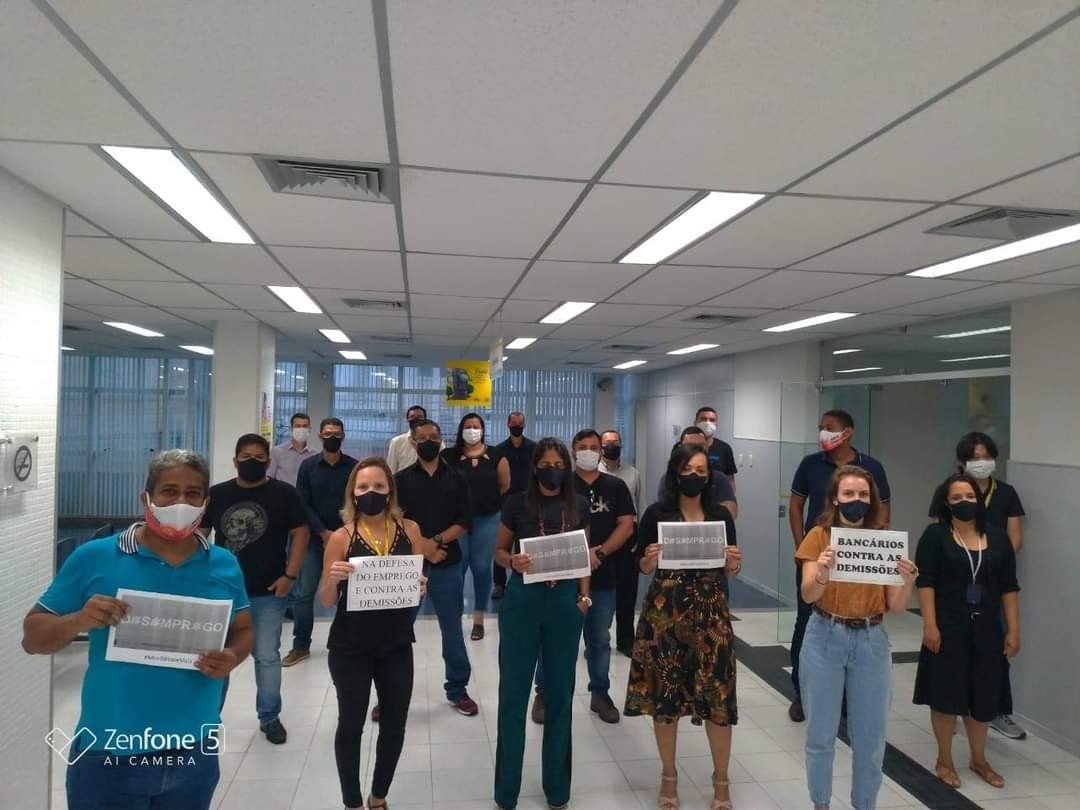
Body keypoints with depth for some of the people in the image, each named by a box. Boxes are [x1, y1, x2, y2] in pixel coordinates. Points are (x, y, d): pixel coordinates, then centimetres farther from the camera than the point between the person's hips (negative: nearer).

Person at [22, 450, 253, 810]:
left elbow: (244, 629, 9)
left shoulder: (225, 564, -1)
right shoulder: (93, 558, -8)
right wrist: (79, 620, -21)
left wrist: (233, 658, -12)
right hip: (107, 754, -2)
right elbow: (32, 637, -2)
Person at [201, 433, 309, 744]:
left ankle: (270, 717, 23)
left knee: (267, 656, 7)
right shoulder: (216, 494, 2)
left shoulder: (283, 493, -5)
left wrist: (290, 575, -11)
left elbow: (300, 533, -5)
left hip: (268, 591, -2)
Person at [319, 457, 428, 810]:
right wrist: (333, 579, -25)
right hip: (350, 647, -2)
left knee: (395, 724, 13)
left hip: (397, 645, 3)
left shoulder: (409, 530, -3)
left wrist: (421, 586, -16)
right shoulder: (342, 537, -9)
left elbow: (421, 584, 6)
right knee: (351, 724, 12)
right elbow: (326, 601, -4)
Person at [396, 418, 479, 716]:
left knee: (452, 629, 9)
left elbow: (465, 522, -2)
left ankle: (457, 690, 23)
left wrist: (437, 541, -15)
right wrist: (421, 545, -14)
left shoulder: (457, 478, 4)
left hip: (448, 564, 0)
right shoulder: (402, 479, 3)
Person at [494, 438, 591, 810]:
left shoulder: (579, 506, 2)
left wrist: (584, 596, 0)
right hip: (522, 600, -2)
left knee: (559, 694, 12)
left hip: (565, 602, 2)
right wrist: (512, 562, -18)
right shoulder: (517, 503, -5)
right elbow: (499, 551, 3)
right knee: (513, 693, 5)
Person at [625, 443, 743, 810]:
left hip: (711, 611, 1)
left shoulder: (721, 515, 4)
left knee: (717, 694, 2)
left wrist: (735, 563, -12)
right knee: (664, 692, 7)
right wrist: (650, 558, -18)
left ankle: (721, 780, 24)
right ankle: (669, 776, 28)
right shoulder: (657, 513, -2)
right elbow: (643, 567, 3)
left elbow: (730, 572, 10)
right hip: (664, 611, -1)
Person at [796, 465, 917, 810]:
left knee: (870, 735, 12)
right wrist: (822, 574, -35)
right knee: (821, 732, 10)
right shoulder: (819, 536, -5)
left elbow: (896, 607, 0)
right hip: (825, 638, -2)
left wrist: (907, 581, -20)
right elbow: (807, 595, -14)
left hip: (871, 641, 2)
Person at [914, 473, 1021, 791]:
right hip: (948, 627, -3)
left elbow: (1009, 586, 6)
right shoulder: (935, 535, -7)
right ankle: (944, 761, 22)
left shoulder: (997, 537, 4)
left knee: (983, 695, 14)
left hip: (986, 628, 4)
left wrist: (1013, 629, 3)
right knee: (946, 694, 4)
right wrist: (930, 625, -15)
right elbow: (925, 582, -10)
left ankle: (979, 760, 34)